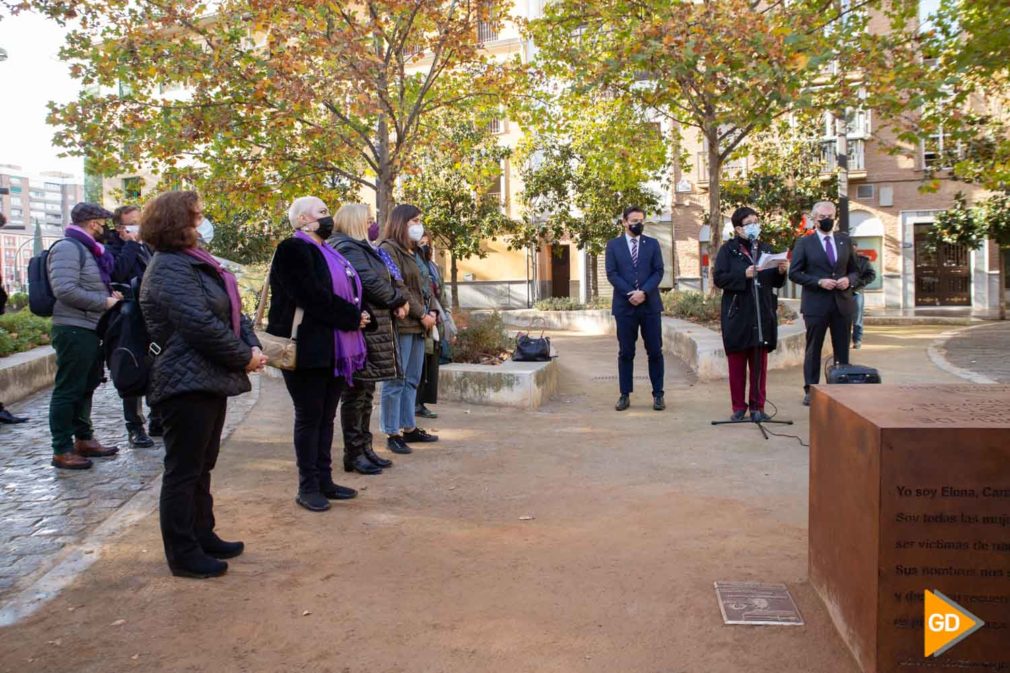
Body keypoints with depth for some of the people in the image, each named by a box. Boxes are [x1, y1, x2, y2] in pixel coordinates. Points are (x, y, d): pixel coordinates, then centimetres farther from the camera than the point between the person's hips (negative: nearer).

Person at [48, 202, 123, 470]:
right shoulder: (68, 248, -13)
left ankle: (84, 439, 29)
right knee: (68, 390, -4)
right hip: (74, 330, -10)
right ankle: (62, 450, 2)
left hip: (89, 329, 10)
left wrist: (108, 293, 9)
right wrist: (104, 302, -17)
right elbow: (65, 290, -24)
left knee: (85, 387, 18)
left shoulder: (87, 249, 18)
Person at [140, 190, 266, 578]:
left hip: (210, 381, 10)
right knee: (183, 471, 0)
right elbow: (201, 324, -24)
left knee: (201, 466, 19)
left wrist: (253, 346, -3)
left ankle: (202, 536, 31)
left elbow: (231, 310, 14)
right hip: (187, 383, -10)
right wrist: (244, 358, -14)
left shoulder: (195, 262, 15)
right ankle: (183, 554, 10)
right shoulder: (169, 269, -15)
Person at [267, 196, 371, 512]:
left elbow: (350, 292, 19)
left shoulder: (327, 252, 19)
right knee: (309, 416, 0)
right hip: (308, 348, -8)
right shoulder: (293, 250, -10)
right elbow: (313, 297, -21)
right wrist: (353, 317, -14)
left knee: (326, 417, 12)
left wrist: (357, 316, -3)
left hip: (334, 349, 8)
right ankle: (307, 487, 9)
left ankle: (324, 480, 21)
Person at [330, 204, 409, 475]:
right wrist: (399, 300, -5)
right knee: (356, 393, -3)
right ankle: (354, 454, 4)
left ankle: (365, 448, 22)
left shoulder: (359, 248, 20)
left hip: (373, 330, 10)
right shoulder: (349, 249, -11)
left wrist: (396, 302, -1)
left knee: (365, 393, 14)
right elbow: (371, 282, -20)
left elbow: (384, 281, 18)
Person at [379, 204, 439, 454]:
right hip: (400, 323, -9)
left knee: (412, 380, 12)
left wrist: (428, 312, 5)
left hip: (417, 325, 9)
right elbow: (397, 289, -15)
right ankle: (392, 434, 0)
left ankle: (409, 428, 20)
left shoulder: (410, 252, 20)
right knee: (396, 381, -5)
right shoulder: (389, 249, -8)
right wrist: (422, 315, -11)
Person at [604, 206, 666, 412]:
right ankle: (625, 395, 10)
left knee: (655, 351, 2)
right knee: (626, 352, 4)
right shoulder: (613, 245, 7)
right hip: (624, 305, -1)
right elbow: (611, 273, -1)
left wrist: (644, 292, -13)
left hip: (650, 304, 1)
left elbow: (658, 271, 2)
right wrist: (629, 293, -12)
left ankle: (658, 394, 9)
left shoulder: (652, 244, 10)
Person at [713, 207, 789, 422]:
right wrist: (744, 275, -19)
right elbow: (718, 278, -9)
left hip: (763, 314, 3)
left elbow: (776, 283, 15)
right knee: (737, 363, 3)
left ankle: (757, 407, 11)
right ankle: (739, 407, 11)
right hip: (737, 315, -3)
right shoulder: (728, 249, 2)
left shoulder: (766, 249, 13)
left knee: (760, 362, 5)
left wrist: (781, 271, -5)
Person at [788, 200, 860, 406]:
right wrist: (819, 282, -15)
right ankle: (810, 391, 11)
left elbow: (855, 269, 16)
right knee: (813, 349, 3)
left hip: (842, 303, 3)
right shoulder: (804, 243, 0)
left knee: (842, 350, 7)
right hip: (816, 304, -3)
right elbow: (794, 273, -3)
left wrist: (849, 279, -7)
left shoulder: (845, 241, 11)